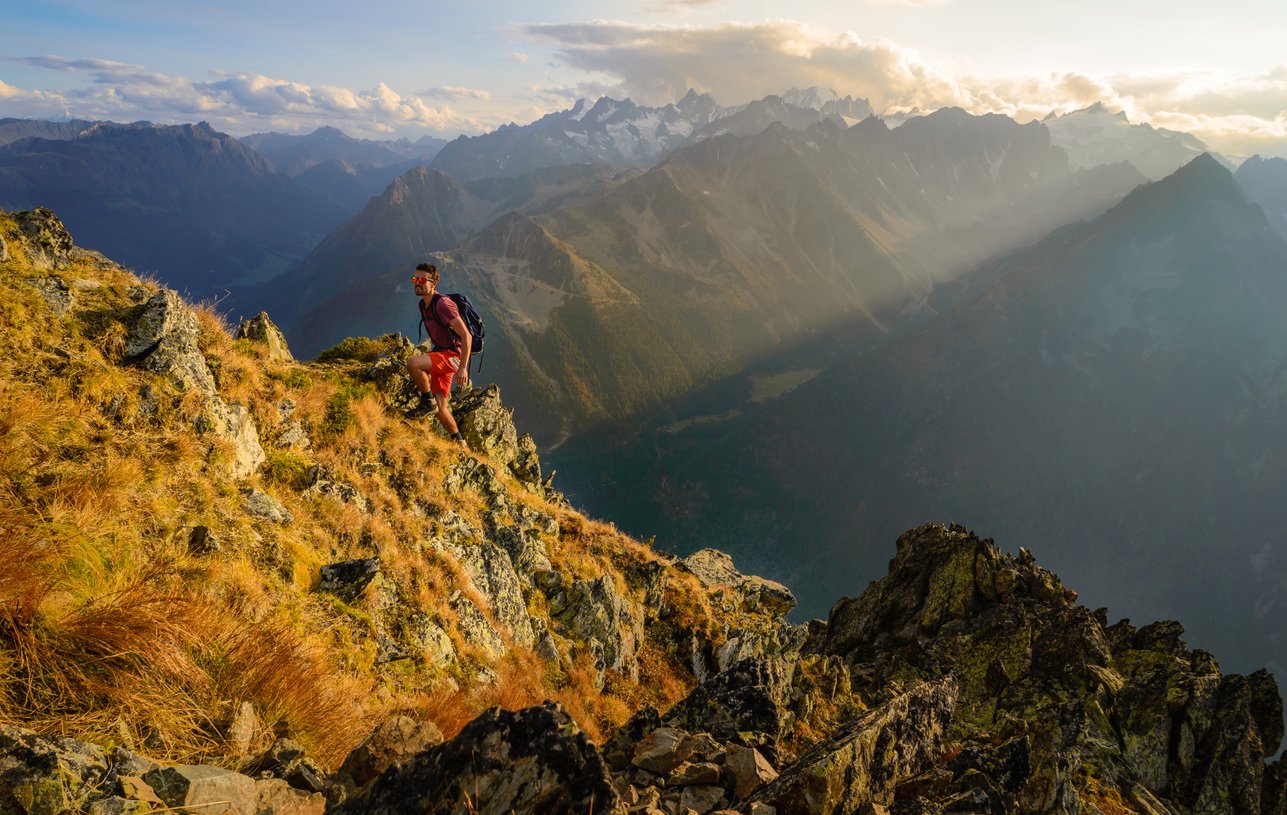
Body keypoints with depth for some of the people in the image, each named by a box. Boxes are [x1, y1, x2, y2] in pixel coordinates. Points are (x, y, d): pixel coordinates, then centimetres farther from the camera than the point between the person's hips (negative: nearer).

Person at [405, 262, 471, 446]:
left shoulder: (442, 304, -19)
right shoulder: (422, 305, 9)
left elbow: (466, 335, -22)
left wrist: (463, 367, -24)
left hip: (453, 355, -9)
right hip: (439, 354, 9)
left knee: (412, 363, -32)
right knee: (440, 408, 4)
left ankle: (428, 401, -10)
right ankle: (459, 442, 21)